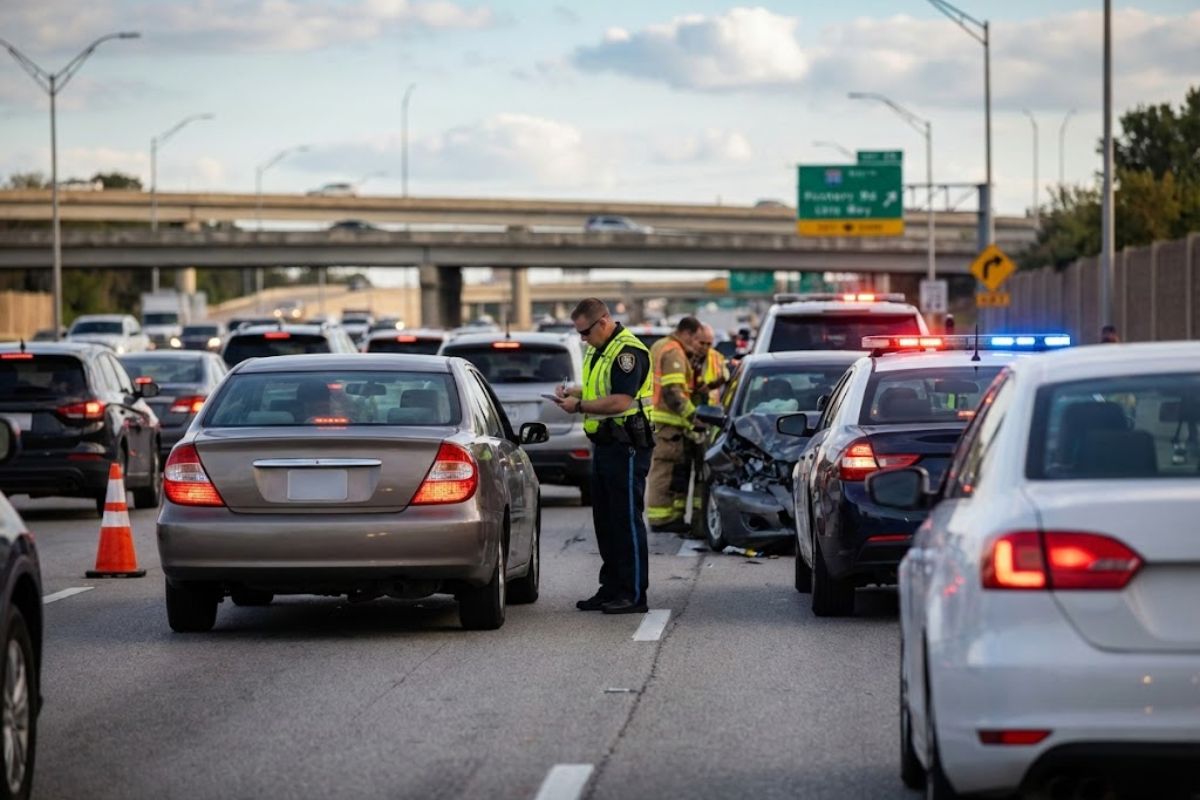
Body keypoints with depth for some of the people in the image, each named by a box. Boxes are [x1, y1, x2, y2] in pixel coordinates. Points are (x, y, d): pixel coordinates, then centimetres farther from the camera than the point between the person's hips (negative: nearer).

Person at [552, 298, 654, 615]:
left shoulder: (627, 351, -17)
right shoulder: (598, 350, 16)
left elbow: (620, 401, -25)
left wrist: (579, 406, -16)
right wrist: (572, 392, 9)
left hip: (626, 448, -10)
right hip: (604, 445, 10)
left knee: (627, 520, -7)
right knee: (605, 520, 13)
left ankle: (634, 595, -4)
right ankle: (611, 589, 20)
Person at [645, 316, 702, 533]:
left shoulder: (660, 347, 21)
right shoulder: (674, 353, -13)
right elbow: (673, 392, -21)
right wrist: (692, 415, -21)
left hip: (656, 416, 11)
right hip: (666, 420, -11)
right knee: (665, 468, -9)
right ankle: (661, 517, -9)